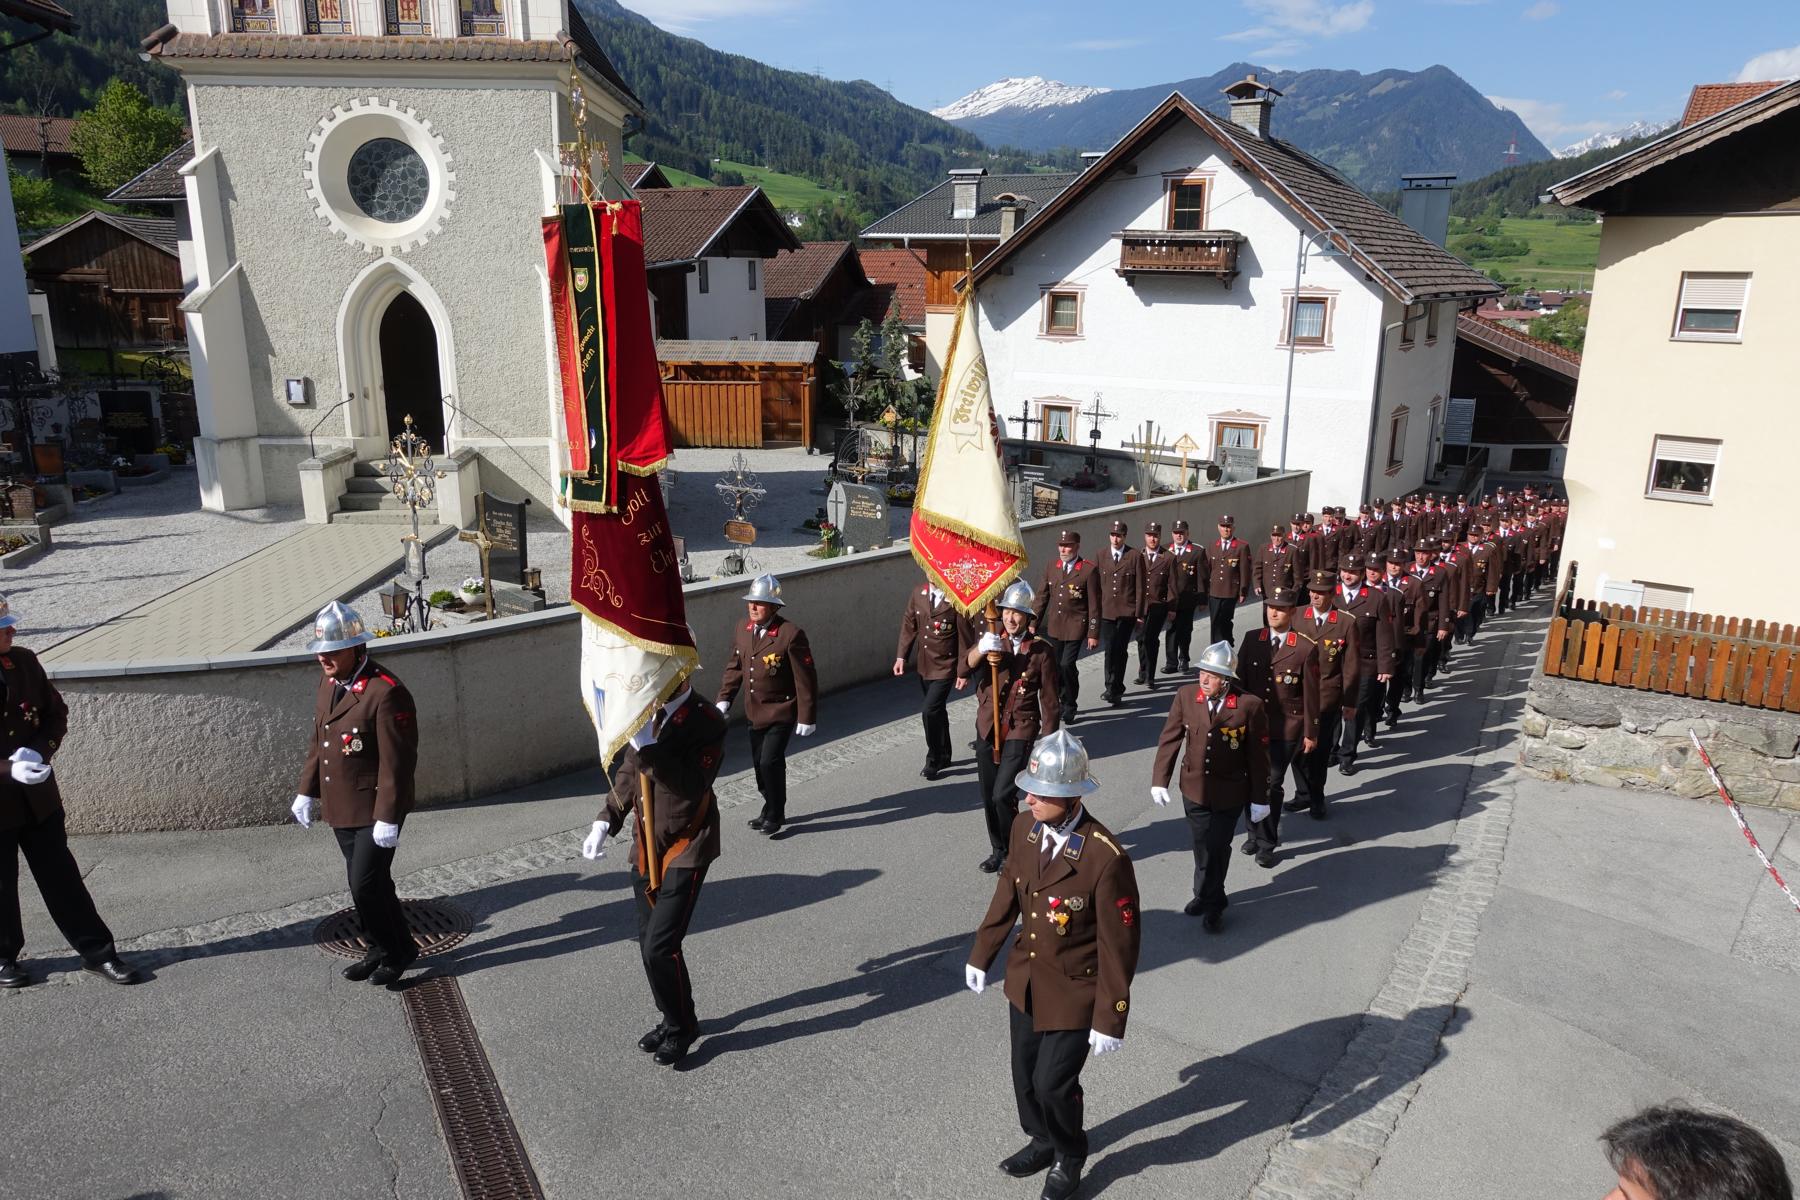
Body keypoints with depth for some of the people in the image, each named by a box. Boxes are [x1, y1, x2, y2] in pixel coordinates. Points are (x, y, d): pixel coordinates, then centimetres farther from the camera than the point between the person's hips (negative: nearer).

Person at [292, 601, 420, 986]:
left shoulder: (386, 693, -23)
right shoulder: (329, 680, 5)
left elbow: (397, 761, -22)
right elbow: (317, 738, 16)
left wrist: (388, 818, -21)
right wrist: (306, 791, 16)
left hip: (374, 810, -8)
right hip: (341, 807, 8)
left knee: (366, 886, -5)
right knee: (367, 883, 17)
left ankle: (398, 951, 17)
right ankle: (383, 949, 33)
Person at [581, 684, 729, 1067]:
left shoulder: (708, 721, -19)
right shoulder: (647, 713, 1)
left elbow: (692, 787, -30)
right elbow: (628, 772, 13)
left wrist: (648, 744, -34)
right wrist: (604, 822, 3)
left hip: (685, 850, -7)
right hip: (647, 847, 7)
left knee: (660, 946, -7)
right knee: (649, 945, 14)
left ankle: (681, 1026, 17)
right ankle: (673, 1020, 35)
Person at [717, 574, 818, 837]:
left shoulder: (791, 634, -19)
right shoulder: (742, 631, 2)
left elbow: (805, 678, -16)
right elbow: (734, 667, 14)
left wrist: (807, 716, -14)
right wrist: (724, 698, 3)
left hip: (781, 712, -7)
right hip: (755, 713, 7)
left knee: (770, 762, -11)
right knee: (760, 764, 15)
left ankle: (775, 815, 10)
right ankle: (771, 809, 35)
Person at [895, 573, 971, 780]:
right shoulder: (917, 593, 1)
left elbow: (965, 638, -12)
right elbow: (909, 625, 9)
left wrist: (963, 672, -10)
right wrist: (901, 656, 1)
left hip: (945, 667, -6)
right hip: (924, 666, 6)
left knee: (931, 712, -11)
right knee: (938, 712, 18)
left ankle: (934, 761, 7)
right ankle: (943, 756, 34)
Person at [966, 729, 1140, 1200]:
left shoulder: (1106, 858, -29)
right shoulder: (1024, 827, -10)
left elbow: (1119, 944, -20)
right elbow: (1007, 892, 6)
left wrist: (1111, 1017, -14)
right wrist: (981, 953, 13)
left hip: (1074, 992, -6)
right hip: (1025, 980, 6)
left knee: (1053, 1083, 6)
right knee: (1024, 1075, 20)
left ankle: (1070, 1156, 38)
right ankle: (1043, 1141, 50)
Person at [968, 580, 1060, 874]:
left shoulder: (1041, 652, -6)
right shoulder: (992, 642, 3)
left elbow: (1049, 703, -3)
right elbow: (967, 665, -16)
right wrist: (981, 649, -36)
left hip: (1021, 733, -4)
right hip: (987, 730, 4)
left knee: (1002, 795, -14)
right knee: (988, 798, 12)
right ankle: (998, 850, 32)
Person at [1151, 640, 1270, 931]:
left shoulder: (1249, 705, -16)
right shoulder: (1186, 696, -8)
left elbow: (1259, 755, -8)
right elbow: (1169, 740, 0)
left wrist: (1260, 798, -3)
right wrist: (1159, 780, -1)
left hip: (1230, 794, -3)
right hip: (1194, 788, 3)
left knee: (1216, 848, 6)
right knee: (1203, 846, 15)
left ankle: (1209, 902, 28)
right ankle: (1209, 897, 36)